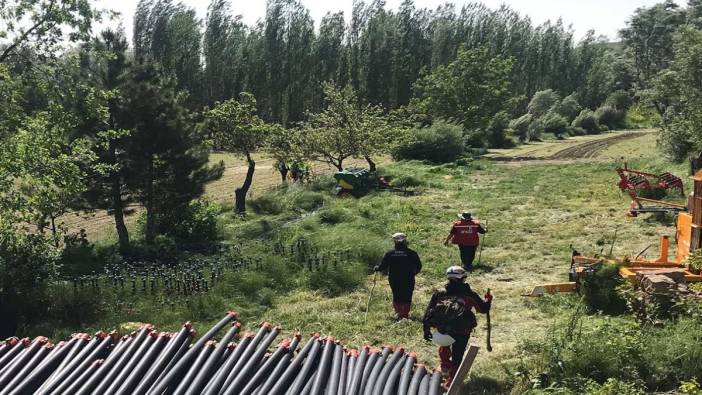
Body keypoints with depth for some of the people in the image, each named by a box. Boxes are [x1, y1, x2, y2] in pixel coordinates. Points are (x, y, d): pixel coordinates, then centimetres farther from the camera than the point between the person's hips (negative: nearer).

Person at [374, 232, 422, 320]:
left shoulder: (389, 254, -8)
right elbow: (418, 266, -3)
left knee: (396, 296, 18)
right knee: (407, 297, 12)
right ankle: (406, 314, 15)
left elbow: (383, 266, -1)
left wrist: (377, 268, 20)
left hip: (394, 280, 1)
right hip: (408, 280, -1)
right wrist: (414, 273, 17)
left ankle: (398, 313, 16)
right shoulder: (412, 253, -10)